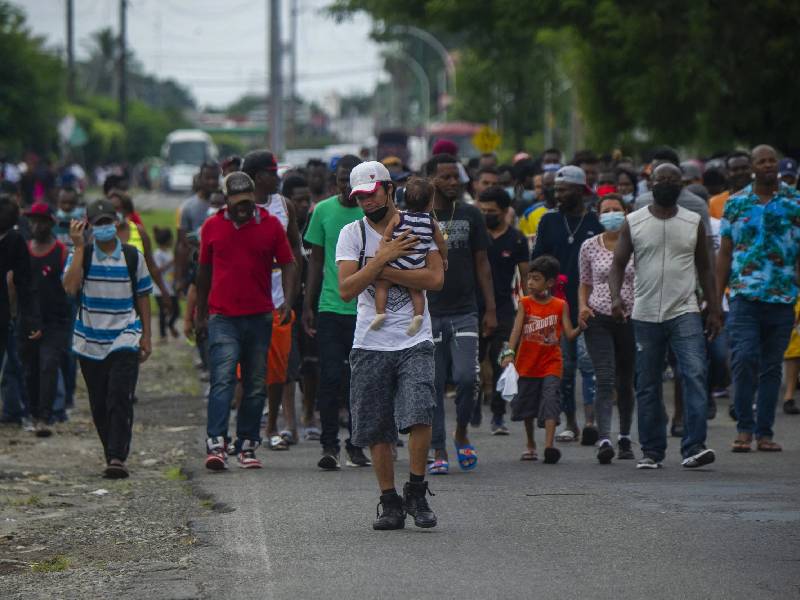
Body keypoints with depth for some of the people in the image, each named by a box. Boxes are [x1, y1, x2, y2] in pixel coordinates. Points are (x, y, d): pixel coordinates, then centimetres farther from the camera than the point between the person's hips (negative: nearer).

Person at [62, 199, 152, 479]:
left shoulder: (132, 257, 3)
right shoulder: (81, 255, 0)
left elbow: (143, 297, 11)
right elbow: (70, 287, -17)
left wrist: (146, 336, 8)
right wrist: (79, 248, -17)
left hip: (124, 340, -1)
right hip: (90, 343, 1)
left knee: (120, 399, -15)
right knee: (99, 405, 6)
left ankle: (117, 458, -20)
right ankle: (112, 454, 18)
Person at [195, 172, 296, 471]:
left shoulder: (271, 225, 4)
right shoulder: (212, 227, 6)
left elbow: (287, 265, 7)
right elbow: (204, 271, 15)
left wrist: (288, 301, -9)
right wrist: (201, 314, 17)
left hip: (259, 317, 2)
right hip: (222, 317, -1)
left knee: (256, 385, 5)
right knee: (222, 379, -15)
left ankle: (247, 446, 13)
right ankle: (216, 443, -22)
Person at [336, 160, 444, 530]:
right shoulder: (352, 234, 4)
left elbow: (435, 278, -10)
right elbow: (346, 289, -6)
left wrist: (382, 271, -12)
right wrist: (384, 257, -13)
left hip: (415, 342, -2)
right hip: (370, 344, 2)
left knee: (419, 416, -18)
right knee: (377, 430, 2)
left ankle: (416, 493, -3)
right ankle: (389, 502, 15)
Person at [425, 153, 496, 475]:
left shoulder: (470, 216, 8)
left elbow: (482, 264, 11)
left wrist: (490, 309, 5)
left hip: (464, 312, 1)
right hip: (428, 314, -1)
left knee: (466, 377, -12)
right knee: (433, 385, 0)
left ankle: (461, 433, 12)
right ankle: (438, 451, 8)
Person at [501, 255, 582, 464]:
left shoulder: (560, 306, -1)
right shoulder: (525, 304, 0)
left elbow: (569, 334, -4)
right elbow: (517, 329, -11)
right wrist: (510, 353, -24)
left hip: (551, 364, -2)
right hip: (528, 364, 2)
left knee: (550, 402, -17)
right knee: (527, 406, 13)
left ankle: (549, 445, -26)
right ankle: (530, 445, 30)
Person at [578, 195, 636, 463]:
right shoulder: (589, 247, 5)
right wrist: (583, 307, -4)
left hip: (630, 318, 1)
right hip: (599, 319, -1)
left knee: (625, 382, 11)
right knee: (605, 380, -15)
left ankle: (625, 438, 27)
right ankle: (604, 439, -24)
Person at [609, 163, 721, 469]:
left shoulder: (693, 223, 7)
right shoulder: (633, 222, 5)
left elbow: (704, 268, 12)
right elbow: (618, 264, 3)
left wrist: (714, 309, 6)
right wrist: (616, 297, -15)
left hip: (685, 313, -1)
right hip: (645, 316, 1)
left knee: (695, 375, -17)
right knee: (647, 386, 5)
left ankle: (694, 447, -21)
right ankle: (651, 451, 14)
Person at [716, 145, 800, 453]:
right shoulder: (736, 203, 9)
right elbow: (725, 253, 12)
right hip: (744, 296, 0)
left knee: (772, 367, 5)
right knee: (744, 360, -13)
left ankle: (764, 432, 11)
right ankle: (744, 429, -5)